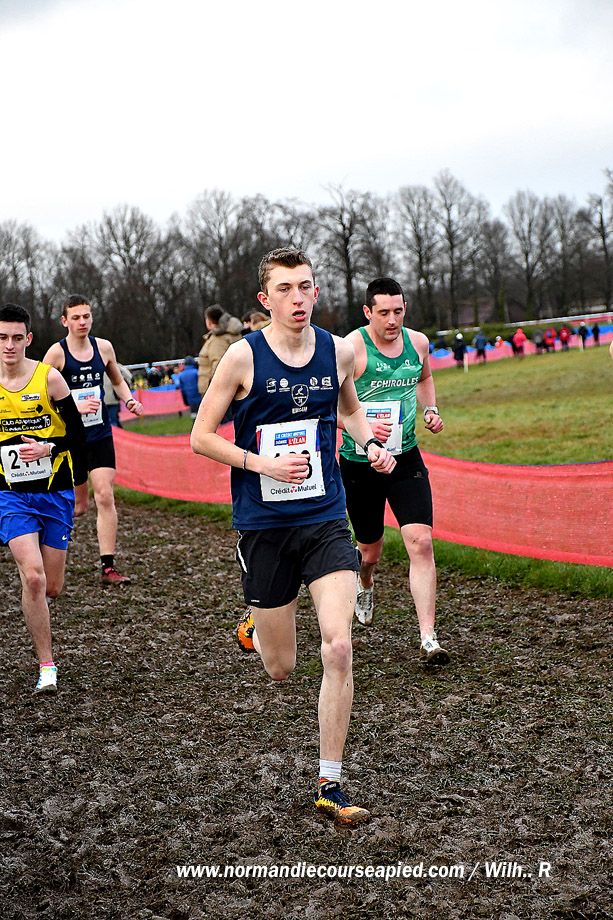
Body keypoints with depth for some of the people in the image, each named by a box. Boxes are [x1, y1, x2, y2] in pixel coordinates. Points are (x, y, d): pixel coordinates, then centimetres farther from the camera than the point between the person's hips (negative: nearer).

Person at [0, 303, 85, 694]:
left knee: (51, 588, 6)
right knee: (32, 577, -17)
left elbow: (78, 436, -4)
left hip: (55, 492, 0)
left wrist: (47, 448, -20)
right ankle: (47, 667, -4)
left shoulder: (49, 378, -7)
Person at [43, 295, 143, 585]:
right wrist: (75, 406, -22)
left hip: (100, 435, 3)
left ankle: (108, 568, -4)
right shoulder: (56, 353, -9)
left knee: (105, 497, -8)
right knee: (79, 505, 6)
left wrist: (129, 400, 1)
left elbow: (118, 381, 21)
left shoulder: (103, 347, 4)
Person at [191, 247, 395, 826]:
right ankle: (253, 629, 48)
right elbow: (200, 436, -4)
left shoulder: (339, 351, 3)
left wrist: (371, 444, 4)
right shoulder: (243, 356, -8)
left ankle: (330, 786, 3)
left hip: (326, 521, 2)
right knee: (280, 670, 9)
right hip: (263, 526, -2)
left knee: (338, 649, -13)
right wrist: (263, 463, -17)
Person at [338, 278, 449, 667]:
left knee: (421, 543, -12)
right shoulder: (351, 348, -14)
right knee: (371, 550, 12)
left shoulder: (418, 342, 3)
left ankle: (428, 638, -9)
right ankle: (364, 585, 50)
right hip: (359, 464, -3)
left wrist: (431, 409, 7)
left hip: (406, 460, 3)